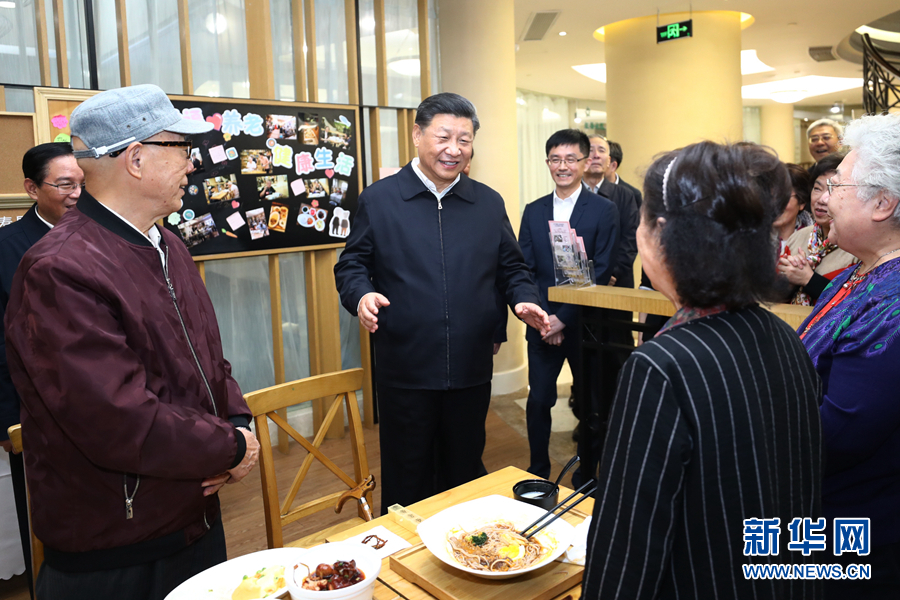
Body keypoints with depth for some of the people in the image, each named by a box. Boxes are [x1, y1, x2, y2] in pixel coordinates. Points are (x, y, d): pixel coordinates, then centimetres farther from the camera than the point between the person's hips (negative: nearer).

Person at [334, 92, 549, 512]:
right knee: (406, 481, 11)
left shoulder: (489, 203, 9)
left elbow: (511, 268, 14)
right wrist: (361, 295, -18)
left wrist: (524, 300, -6)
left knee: (465, 473, 18)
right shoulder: (378, 199, 1)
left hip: (471, 369, 3)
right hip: (405, 370, -2)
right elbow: (351, 265, 3)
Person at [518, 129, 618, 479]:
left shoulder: (604, 211, -3)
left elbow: (601, 273, -9)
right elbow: (524, 270, 5)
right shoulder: (533, 211, 8)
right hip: (542, 325, 3)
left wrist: (564, 318, -14)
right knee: (538, 401, 4)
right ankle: (538, 473, 22)